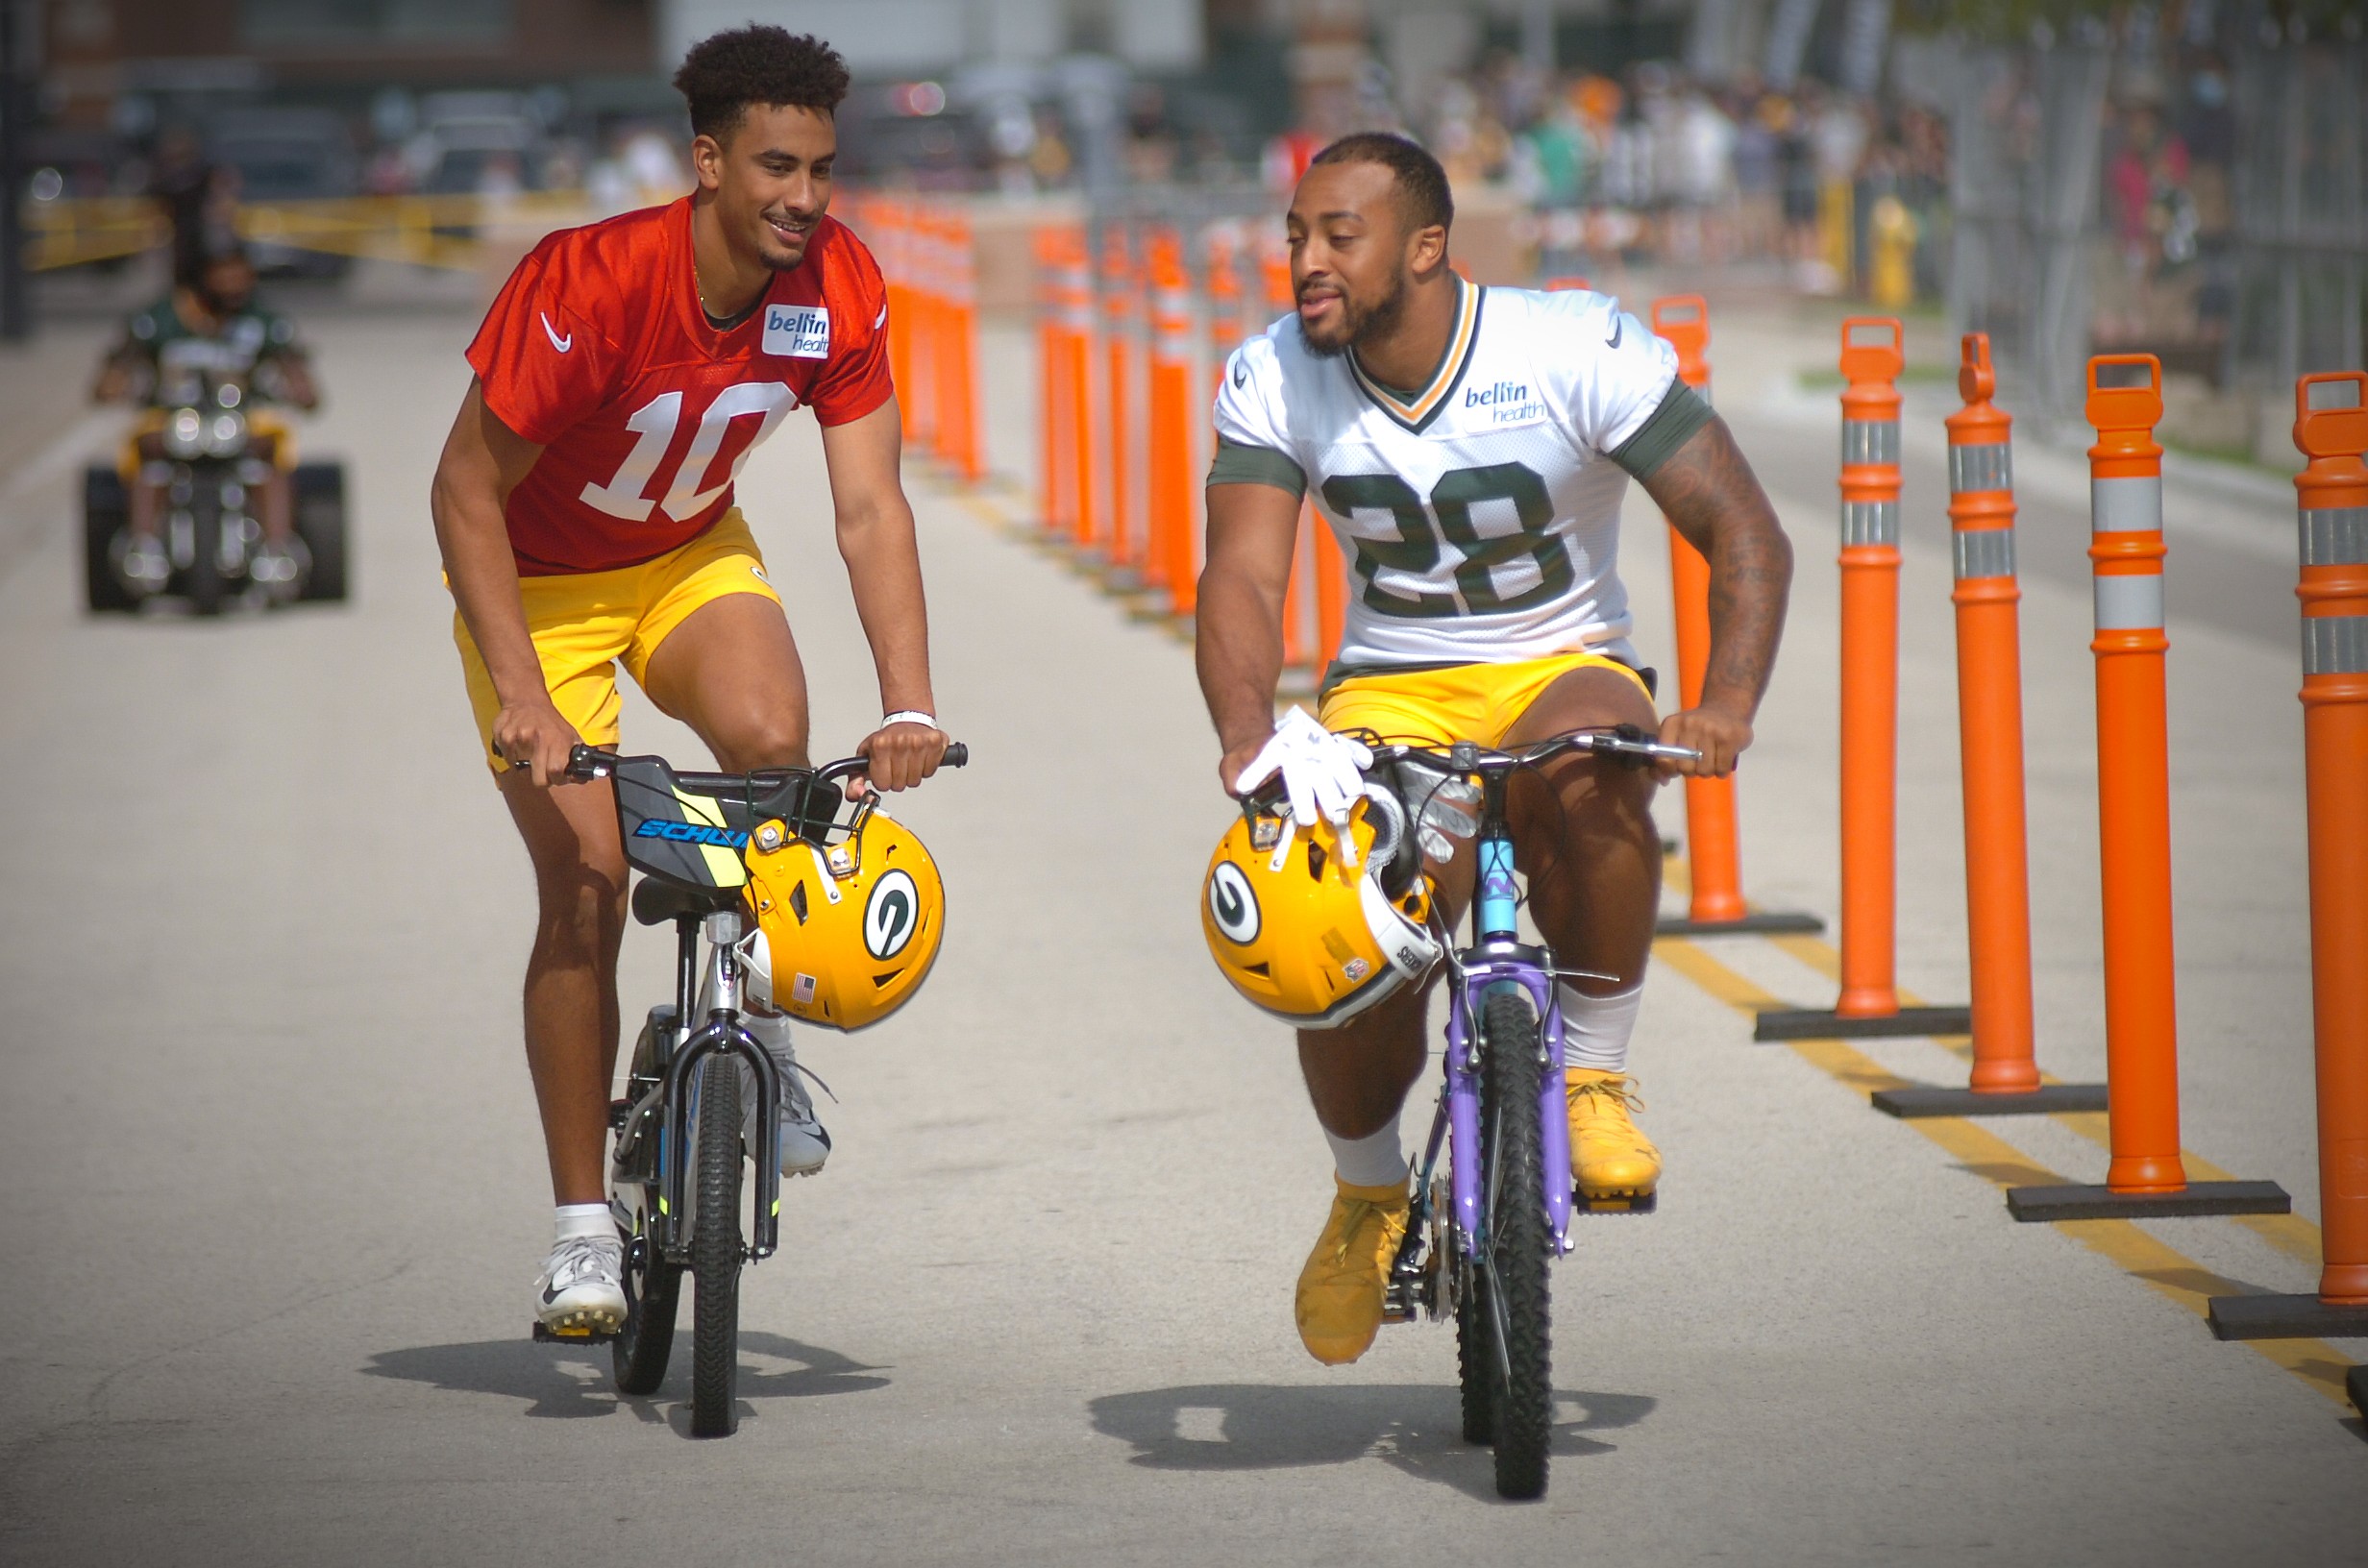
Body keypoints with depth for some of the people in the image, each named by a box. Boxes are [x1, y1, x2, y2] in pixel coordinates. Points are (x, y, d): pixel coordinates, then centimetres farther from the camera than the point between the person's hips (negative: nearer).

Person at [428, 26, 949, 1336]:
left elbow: (869, 508, -16)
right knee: (583, 887, -10)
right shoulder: (589, 282, -32)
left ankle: (754, 1028, -5)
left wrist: (909, 704, -27)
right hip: (542, 582, -3)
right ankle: (582, 1227, 1)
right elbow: (467, 491, -24)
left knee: (771, 738, -29)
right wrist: (520, 695, -31)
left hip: (692, 559, 3)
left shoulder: (838, 288, -19)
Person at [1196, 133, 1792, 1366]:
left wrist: (1726, 706, -34)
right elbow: (1240, 579, -17)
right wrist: (1251, 736, -38)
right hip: (1388, 695, 2)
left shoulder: (1580, 352, -16)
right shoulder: (1272, 380, -8)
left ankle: (1594, 1080, -17)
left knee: (1586, 784, -39)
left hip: (1560, 667, -2)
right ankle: (1368, 1193, 7)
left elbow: (1746, 538, -16)